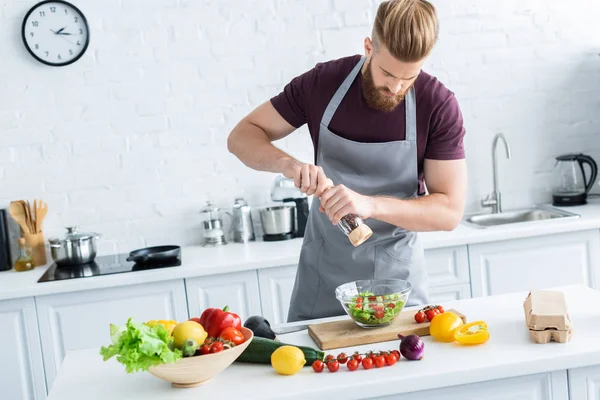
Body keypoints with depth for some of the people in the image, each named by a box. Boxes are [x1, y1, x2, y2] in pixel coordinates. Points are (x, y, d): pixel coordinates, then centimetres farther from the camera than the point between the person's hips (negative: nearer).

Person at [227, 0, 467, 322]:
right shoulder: (322, 82, -12)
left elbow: (450, 211, -17)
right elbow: (242, 136, -5)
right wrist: (287, 163, -26)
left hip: (396, 275, -1)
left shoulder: (439, 105, -16)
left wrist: (370, 205, -32)